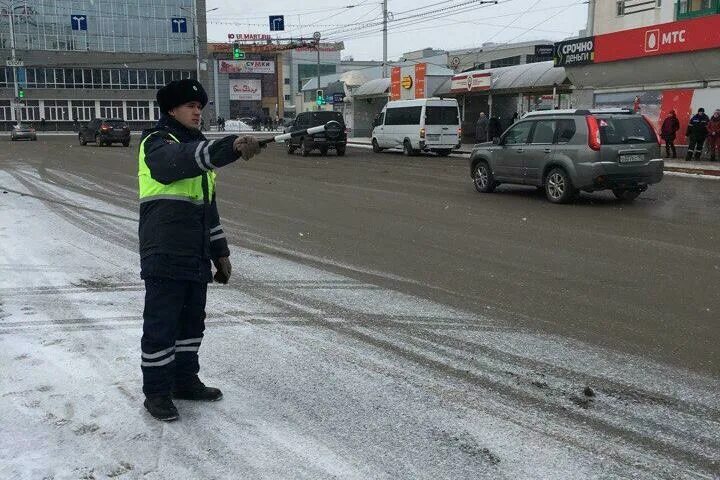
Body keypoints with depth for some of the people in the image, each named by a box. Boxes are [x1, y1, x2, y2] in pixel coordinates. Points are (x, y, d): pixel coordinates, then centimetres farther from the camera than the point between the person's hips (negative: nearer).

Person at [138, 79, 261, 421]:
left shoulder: (196, 144, 19)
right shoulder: (157, 143, -7)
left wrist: (220, 252, 19)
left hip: (196, 256, 8)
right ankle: (156, 391, 10)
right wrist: (232, 146, -49)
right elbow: (185, 159, -34)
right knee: (161, 323, -1)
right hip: (164, 254, -8)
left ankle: (185, 380, 29)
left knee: (192, 320, 15)